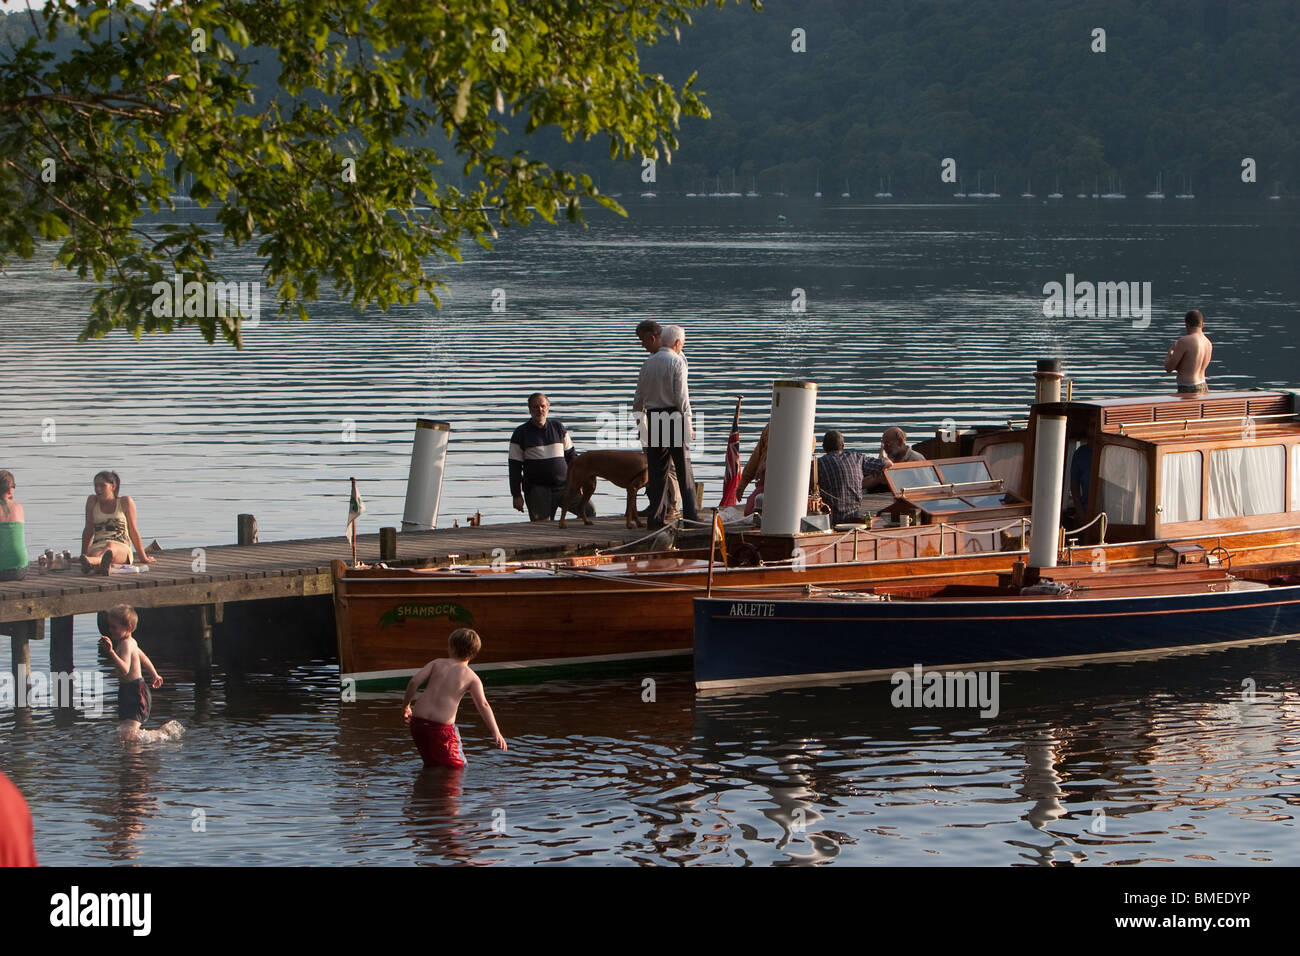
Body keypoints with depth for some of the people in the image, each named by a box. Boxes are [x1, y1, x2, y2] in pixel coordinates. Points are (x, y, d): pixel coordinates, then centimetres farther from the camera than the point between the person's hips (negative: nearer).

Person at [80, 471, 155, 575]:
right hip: (97, 547, 2)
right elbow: (88, 530, 22)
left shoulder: (125, 502, 10)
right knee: (96, 553, -37)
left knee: (111, 546, -40)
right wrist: (83, 554, 21)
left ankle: (92, 561, -75)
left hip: (122, 548, -2)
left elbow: (133, 531, 14)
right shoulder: (92, 502, 16)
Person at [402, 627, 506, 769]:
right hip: (442, 726, -4)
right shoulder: (472, 677, 4)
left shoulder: (437, 663, 10)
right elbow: (483, 705, -6)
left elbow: (414, 681, -1)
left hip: (418, 720, 4)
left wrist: (406, 706, 14)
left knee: (432, 764, 22)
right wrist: (496, 733, -10)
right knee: (458, 766, 6)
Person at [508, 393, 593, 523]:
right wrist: (516, 495, -5)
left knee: (589, 512, -6)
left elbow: (571, 456, 17)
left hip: (564, 486, 3)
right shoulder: (521, 433, 1)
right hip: (537, 490, -3)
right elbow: (515, 467, 1)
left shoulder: (558, 427, 10)